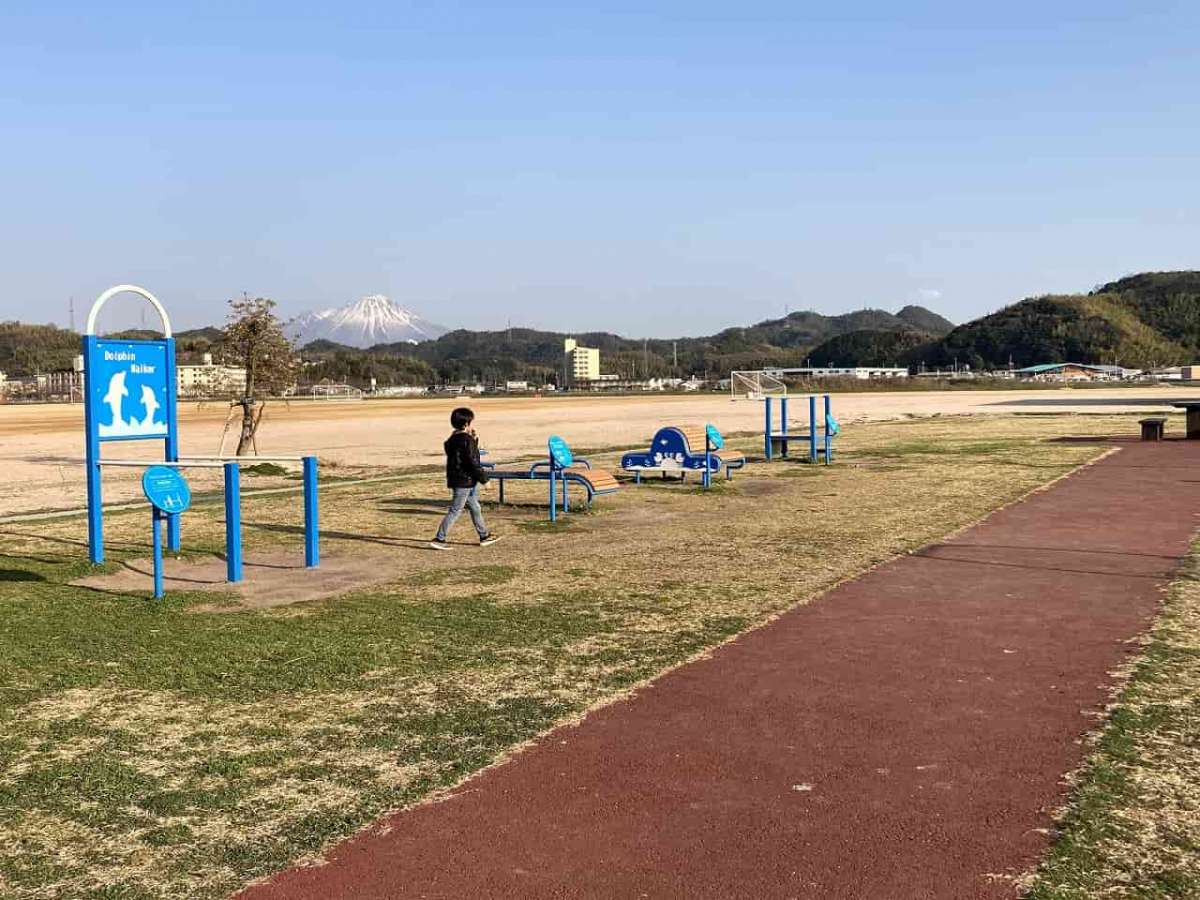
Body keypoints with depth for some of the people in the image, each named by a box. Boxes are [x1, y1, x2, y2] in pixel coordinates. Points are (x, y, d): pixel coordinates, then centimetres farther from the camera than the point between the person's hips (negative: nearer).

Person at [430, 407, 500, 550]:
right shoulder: (466, 440, -18)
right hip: (464, 481, -10)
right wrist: (484, 478, -12)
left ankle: (484, 536, 26)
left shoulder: (453, 439, 10)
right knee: (455, 511, -3)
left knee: (475, 508, 17)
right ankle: (439, 539, 0)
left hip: (457, 479, 10)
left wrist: (473, 439, 9)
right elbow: (472, 462, -20)